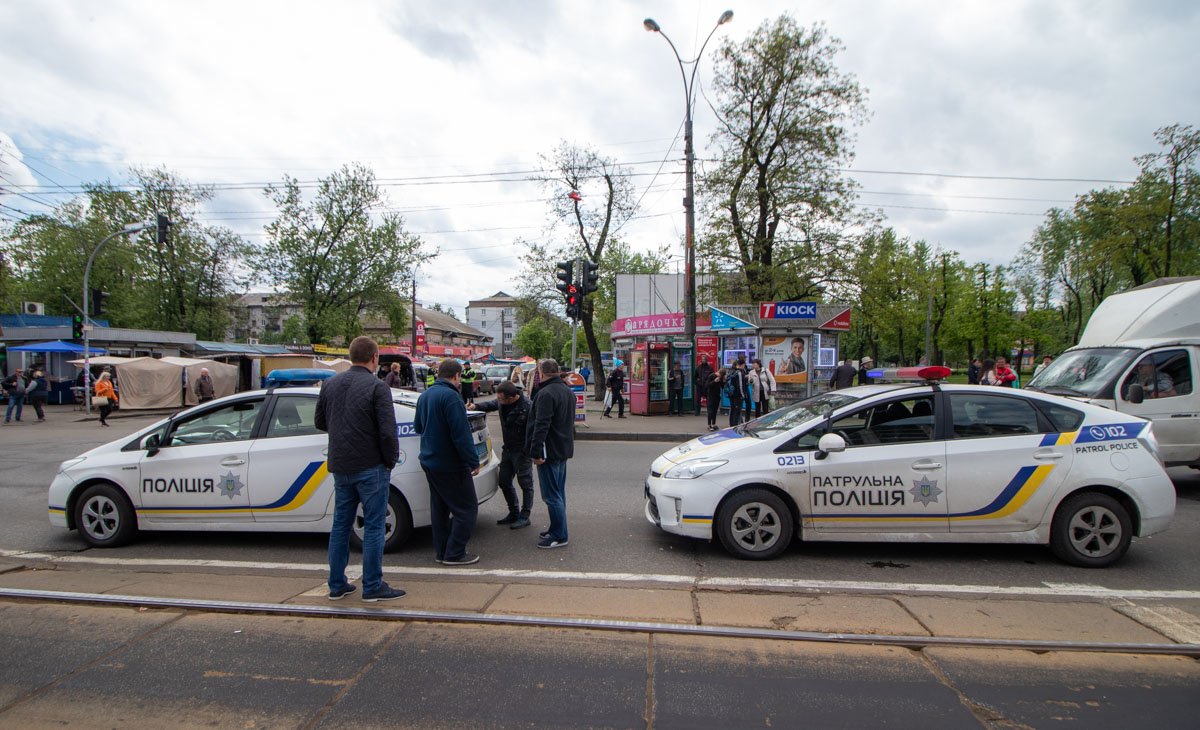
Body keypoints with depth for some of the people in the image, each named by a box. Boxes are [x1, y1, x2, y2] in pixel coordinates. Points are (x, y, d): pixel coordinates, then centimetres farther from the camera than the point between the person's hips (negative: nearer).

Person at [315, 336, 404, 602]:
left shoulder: (330, 384, 6)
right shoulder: (376, 387, -14)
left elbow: (320, 423, 15)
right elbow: (387, 431, -19)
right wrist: (391, 460, -5)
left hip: (340, 467, 7)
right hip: (371, 467, -6)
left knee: (340, 525, 15)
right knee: (374, 527, 2)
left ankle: (337, 585, 23)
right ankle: (372, 587, 8)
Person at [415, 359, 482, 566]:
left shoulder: (425, 395, 10)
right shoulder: (450, 396, -20)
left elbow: (418, 427, 23)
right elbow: (461, 434, -23)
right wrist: (473, 461, -18)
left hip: (429, 461, 9)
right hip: (450, 464, -9)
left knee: (440, 507, 17)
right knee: (467, 509, 1)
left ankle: (441, 551, 24)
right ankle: (454, 554, 3)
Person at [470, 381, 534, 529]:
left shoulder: (526, 407, -26)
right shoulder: (502, 403, -4)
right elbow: (491, 405, 19)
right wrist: (476, 406, 1)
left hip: (522, 451, -8)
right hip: (507, 449, 8)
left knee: (525, 484, 4)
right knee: (504, 482, 15)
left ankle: (524, 517, 16)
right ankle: (514, 513, 30)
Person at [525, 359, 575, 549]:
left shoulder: (546, 393, -19)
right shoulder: (568, 392, 14)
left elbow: (541, 426, -25)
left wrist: (536, 451, -23)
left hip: (550, 452, -10)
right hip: (564, 449, 10)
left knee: (552, 495, -3)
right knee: (558, 493, 17)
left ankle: (559, 536, 1)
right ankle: (556, 530, 27)